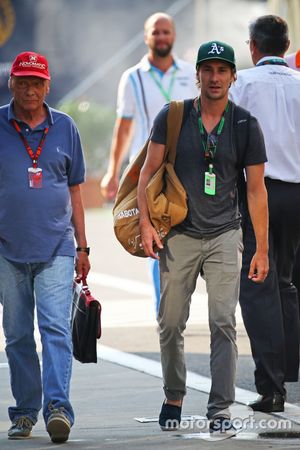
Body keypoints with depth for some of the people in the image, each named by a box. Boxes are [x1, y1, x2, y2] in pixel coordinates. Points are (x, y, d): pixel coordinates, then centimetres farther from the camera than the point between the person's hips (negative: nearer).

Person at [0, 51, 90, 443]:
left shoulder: (64, 128, 9)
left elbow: (74, 190, 14)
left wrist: (82, 247, 12)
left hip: (56, 248, 0)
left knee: (56, 329, -13)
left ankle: (58, 407, -20)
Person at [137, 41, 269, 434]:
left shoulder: (246, 126, 3)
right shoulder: (172, 117, 2)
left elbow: (256, 190, 4)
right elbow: (149, 172, 4)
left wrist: (262, 249, 0)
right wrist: (145, 223, -8)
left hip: (224, 236, -1)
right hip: (179, 236, 1)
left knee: (223, 323, -9)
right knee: (171, 324, 4)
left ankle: (221, 409, -7)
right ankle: (173, 399, 22)